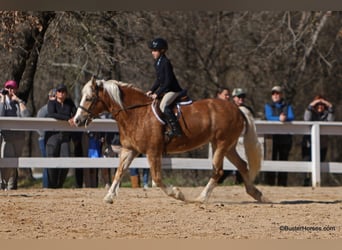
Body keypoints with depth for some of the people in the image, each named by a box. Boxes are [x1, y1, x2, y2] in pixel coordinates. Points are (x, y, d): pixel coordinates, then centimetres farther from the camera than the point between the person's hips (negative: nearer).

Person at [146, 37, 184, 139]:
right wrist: (151, 91, 8)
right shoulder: (157, 63, 11)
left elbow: (168, 81, -21)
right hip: (165, 90, 11)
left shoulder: (165, 63, -18)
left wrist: (157, 93, -21)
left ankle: (175, 130, -33)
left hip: (173, 90, -11)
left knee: (163, 105, -30)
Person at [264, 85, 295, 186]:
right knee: (271, 159, -8)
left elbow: (292, 117, -3)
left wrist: (285, 118, -25)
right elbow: (269, 117, -8)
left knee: (284, 159, 3)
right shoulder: (268, 106, 10)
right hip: (272, 136, -2)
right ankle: (269, 182, -9)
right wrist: (279, 118, -26)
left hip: (285, 137, 2)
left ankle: (282, 183, 6)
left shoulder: (287, 106, 13)